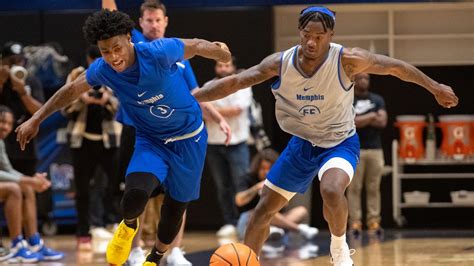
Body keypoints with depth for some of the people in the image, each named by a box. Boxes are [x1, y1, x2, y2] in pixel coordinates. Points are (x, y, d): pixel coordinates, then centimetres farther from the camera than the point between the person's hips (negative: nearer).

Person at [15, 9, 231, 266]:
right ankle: (128, 227, 11)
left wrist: (219, 50, 9)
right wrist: (35, 120, 4)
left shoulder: (159, 53, -28)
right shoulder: (102, 70, -17)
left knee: (175, 206, 8)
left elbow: (194, 46, -9)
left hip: (188, 138, -1)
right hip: (150, 140, 1)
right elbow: (71, 90, 1)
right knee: (136, 193, -26)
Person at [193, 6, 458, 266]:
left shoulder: (346, 60, -23)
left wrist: (435, 87, -3)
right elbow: (235, 82, -14)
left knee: (331, 190, -34)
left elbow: (395, 66, -11)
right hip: (302, 143, 4)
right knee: (264, 209, 5)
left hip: (340, 142, -4)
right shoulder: (281, 63, -16)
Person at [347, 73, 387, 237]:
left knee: (374, 188, 2)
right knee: (354, 188, -5)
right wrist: (371, 116, -6)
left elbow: (382, 122, -1)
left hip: (375, 149, 3)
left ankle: (374, 221, 2)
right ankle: (355, 222, -5)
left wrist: (361, 119, -8)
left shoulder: (377, 100, 11)